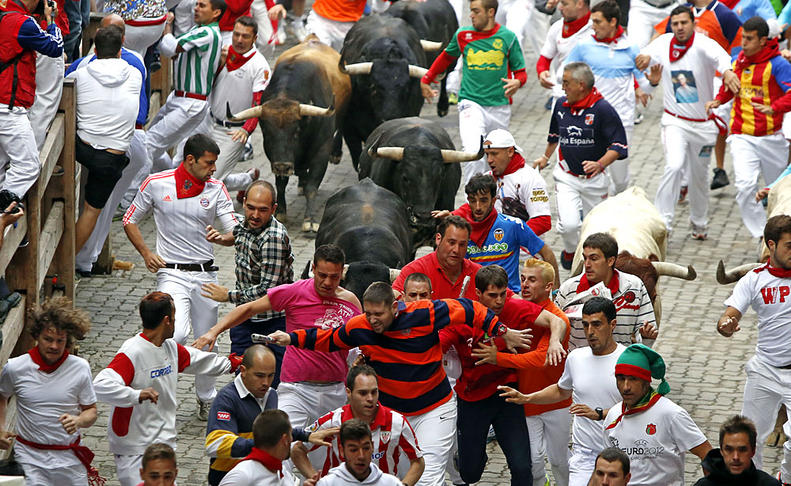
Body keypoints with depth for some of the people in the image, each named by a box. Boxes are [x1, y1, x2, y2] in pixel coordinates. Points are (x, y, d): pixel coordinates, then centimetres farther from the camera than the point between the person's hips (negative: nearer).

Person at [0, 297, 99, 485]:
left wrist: (78, 421, -17)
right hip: (29, 458, -1)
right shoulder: (15, 368, -4)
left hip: (69, 458, 1)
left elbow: (91, 411, 5)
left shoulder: (80, 368, -3)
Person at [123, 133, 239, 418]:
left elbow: (236, 233, -1)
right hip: (172, 273, -3)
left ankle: (206, 399, 29)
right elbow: (130, 221, 8)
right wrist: (146, 254, -5)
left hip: (205, 274, 3)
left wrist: (221, 238, -24)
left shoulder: (216, 188, 2)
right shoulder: (157, 184, -4)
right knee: (177, 334, -24)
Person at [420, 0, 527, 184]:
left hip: (499, 106, 1)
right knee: (474, 154, -22)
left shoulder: (507, 37, 0)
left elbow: (520, 72, 7)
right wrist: (426, 80, 26)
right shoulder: (462, 35, 3)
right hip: (471, 104, -1)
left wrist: (517, 82, -16)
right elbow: (446, 57, 24)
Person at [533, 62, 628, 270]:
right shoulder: (561, 105, 2)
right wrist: (546, 157, 31)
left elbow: (619, 145, -15)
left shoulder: (603, 109, -15)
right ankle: (570, 251, 17)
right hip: (566, 177, 2)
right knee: (568, 225, -15)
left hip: (593, 178, -2)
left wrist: (599, 164, -29)